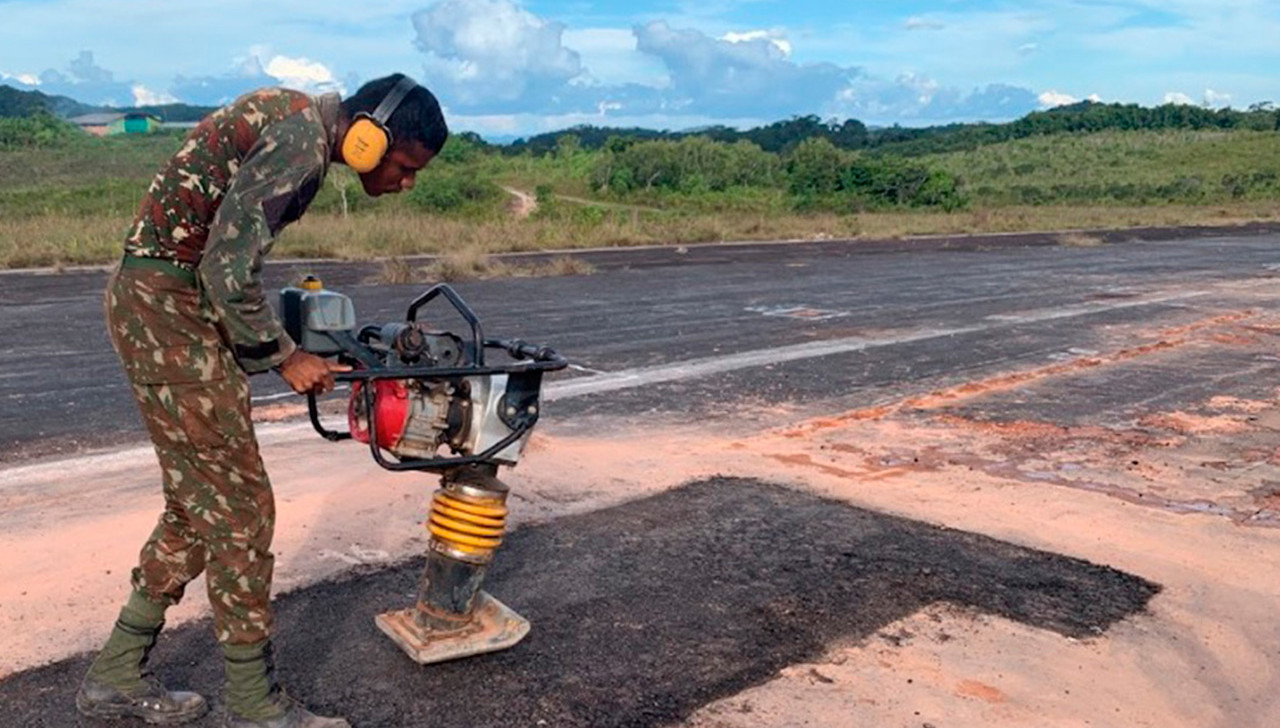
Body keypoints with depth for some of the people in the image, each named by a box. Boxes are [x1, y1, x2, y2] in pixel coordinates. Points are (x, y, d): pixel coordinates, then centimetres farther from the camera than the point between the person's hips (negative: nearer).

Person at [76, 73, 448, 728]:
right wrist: (284, 357, -11)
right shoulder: (301, 137, -18)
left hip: (158, 302, 10)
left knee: (199, 505, 15)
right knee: (239, 508, -4)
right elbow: (229, 269, -24)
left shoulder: (299, 119, 14)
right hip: (167, 307, -10)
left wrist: (279, 339, 14)